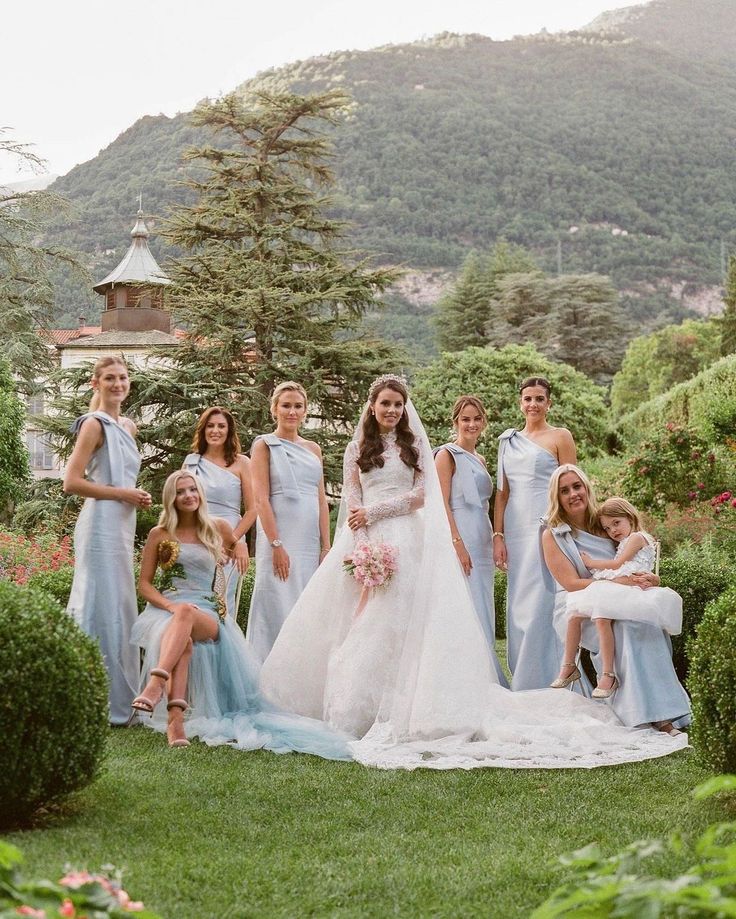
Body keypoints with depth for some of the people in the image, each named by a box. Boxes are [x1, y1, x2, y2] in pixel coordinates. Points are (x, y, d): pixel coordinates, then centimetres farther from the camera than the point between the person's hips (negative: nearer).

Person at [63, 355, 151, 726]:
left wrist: (136, 496, 8)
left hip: (122, 526, 9)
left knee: (119, 609, 11)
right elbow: (71, 482, -15)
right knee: (104, 608, -7)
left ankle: (118, 700, 18)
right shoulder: (95, 424, -8)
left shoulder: (127, 426, 16)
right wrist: (123, 494, -12)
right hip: (101, 525, -9)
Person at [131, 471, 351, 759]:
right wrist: (170, 605, -9)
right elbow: (144, 584, 10)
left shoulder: (218, 528, 14)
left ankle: (156, 684, -60)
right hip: (166, 608, 0)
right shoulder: (159, 535, 12)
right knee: (183, 642, -39)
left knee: (186, 614, -41)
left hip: (207, 614, 0)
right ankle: (176, 720, -55)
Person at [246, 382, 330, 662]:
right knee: (279, 609, -6)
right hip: (280, 537, -5)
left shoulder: (313, 449, 16)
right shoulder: (264, 445, 1)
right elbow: (261, 499, -7)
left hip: (310, 541, 5)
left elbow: (322, 501, 13)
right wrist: (277, 545, -15)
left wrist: (326, 547, 5)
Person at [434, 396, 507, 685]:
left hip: (481, 540, 8)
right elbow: (442, 503, -12)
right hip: (460, 538, -8)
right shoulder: (447, 454, -4)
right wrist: (458, 544, -20)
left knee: (482, 614, 8)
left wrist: (493, 541, 15)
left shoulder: (479, 460, 20)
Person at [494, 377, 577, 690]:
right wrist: (498, 536, 7)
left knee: (540, 604, -10)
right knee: (517, 607, 6)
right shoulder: (508, 440, 16)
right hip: (516, 529, 5)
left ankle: (542, 682, -3)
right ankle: (521, 683, 13)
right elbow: (502, 492, 15)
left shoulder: (560, 437, 1)